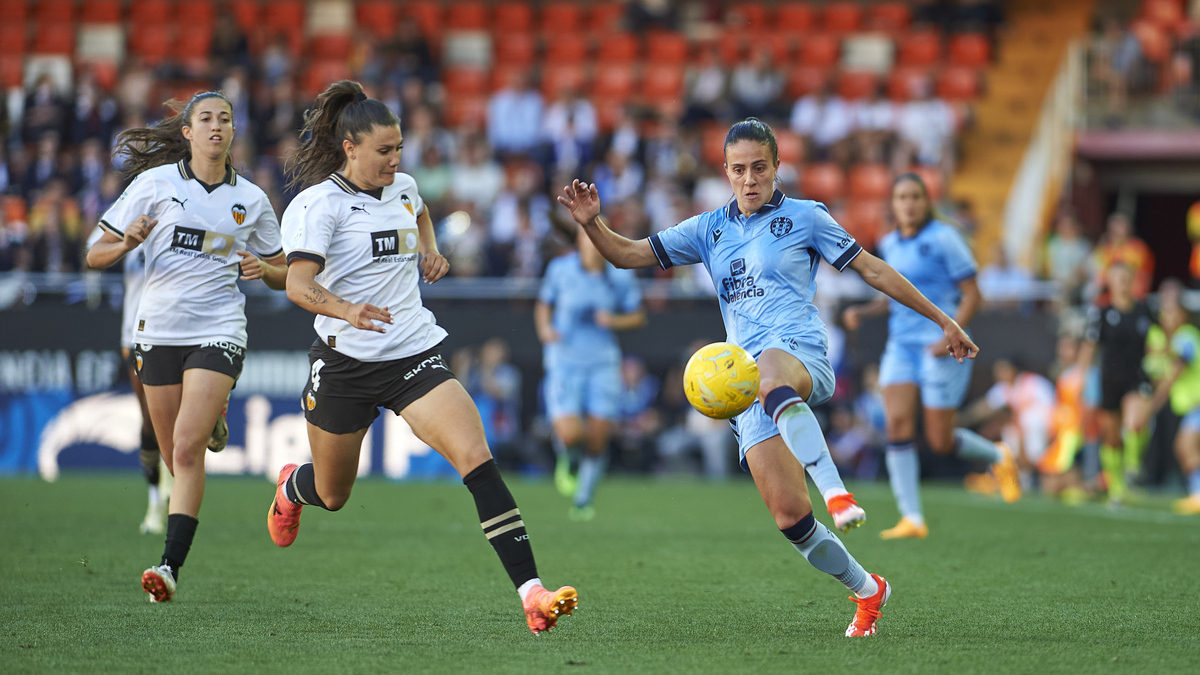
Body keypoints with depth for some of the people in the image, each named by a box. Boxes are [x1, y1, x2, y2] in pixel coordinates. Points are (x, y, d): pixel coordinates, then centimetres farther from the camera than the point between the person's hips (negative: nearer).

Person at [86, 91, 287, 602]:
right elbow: (95, 254, 2)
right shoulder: (156, 183, 2)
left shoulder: (250, 199, 6)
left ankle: (170, 565, -21)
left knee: (187, 448, -17)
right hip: (159, 328, 1)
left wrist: (262, 269, -6)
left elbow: (283, 273, 17)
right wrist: (127, 244, -19)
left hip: (218, 330, -1)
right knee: (176, 458, 5)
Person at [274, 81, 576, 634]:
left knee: (476, 459, -19)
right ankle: (291, 487, 56)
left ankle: (531, 594, -27)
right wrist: (347, 310, -44)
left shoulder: (402, 188, 7)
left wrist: (430, 252, 13)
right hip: (345, 361, -3)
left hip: (414, 356, 3)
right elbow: (298, 285, -25)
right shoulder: (319, 204, -12)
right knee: (332, 496, 15)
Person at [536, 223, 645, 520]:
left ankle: (583, 501, 20)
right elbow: (543, 304, 13)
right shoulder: (560, 269, -2)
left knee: (598, 439, -2)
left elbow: (638, 316, 8)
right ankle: (565, 459, 21)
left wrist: (614, 320, -11)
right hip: (564, 361, -1)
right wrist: (544, 327, -7)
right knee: (570, 434, -18)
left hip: (603, 363, 1)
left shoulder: (621, 276, -2)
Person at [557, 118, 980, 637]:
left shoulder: (804, 218, 9)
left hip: (802, 354, -4)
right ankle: (866, 590, 13)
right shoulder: (709, 229, 19)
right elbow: (629, 254, 18)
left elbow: (872, 269, 12)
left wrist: (942, 321, 12)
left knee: (771, 377, -45)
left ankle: (837, 493, -57)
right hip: (749, 381, 4)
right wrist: (592, 224, -3)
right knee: (789, 516, -9)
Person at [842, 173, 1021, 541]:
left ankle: (997, 457, 30)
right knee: (898, 424, -12)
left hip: (941, 348, -6)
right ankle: (912, 519, -10)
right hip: (902, 345, 6)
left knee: (940, 441, -2)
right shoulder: (890, 244, 10)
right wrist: (863, 311, 6)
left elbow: (972, 294, -8)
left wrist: (950, 336, -21)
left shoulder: (943, 238, -9)